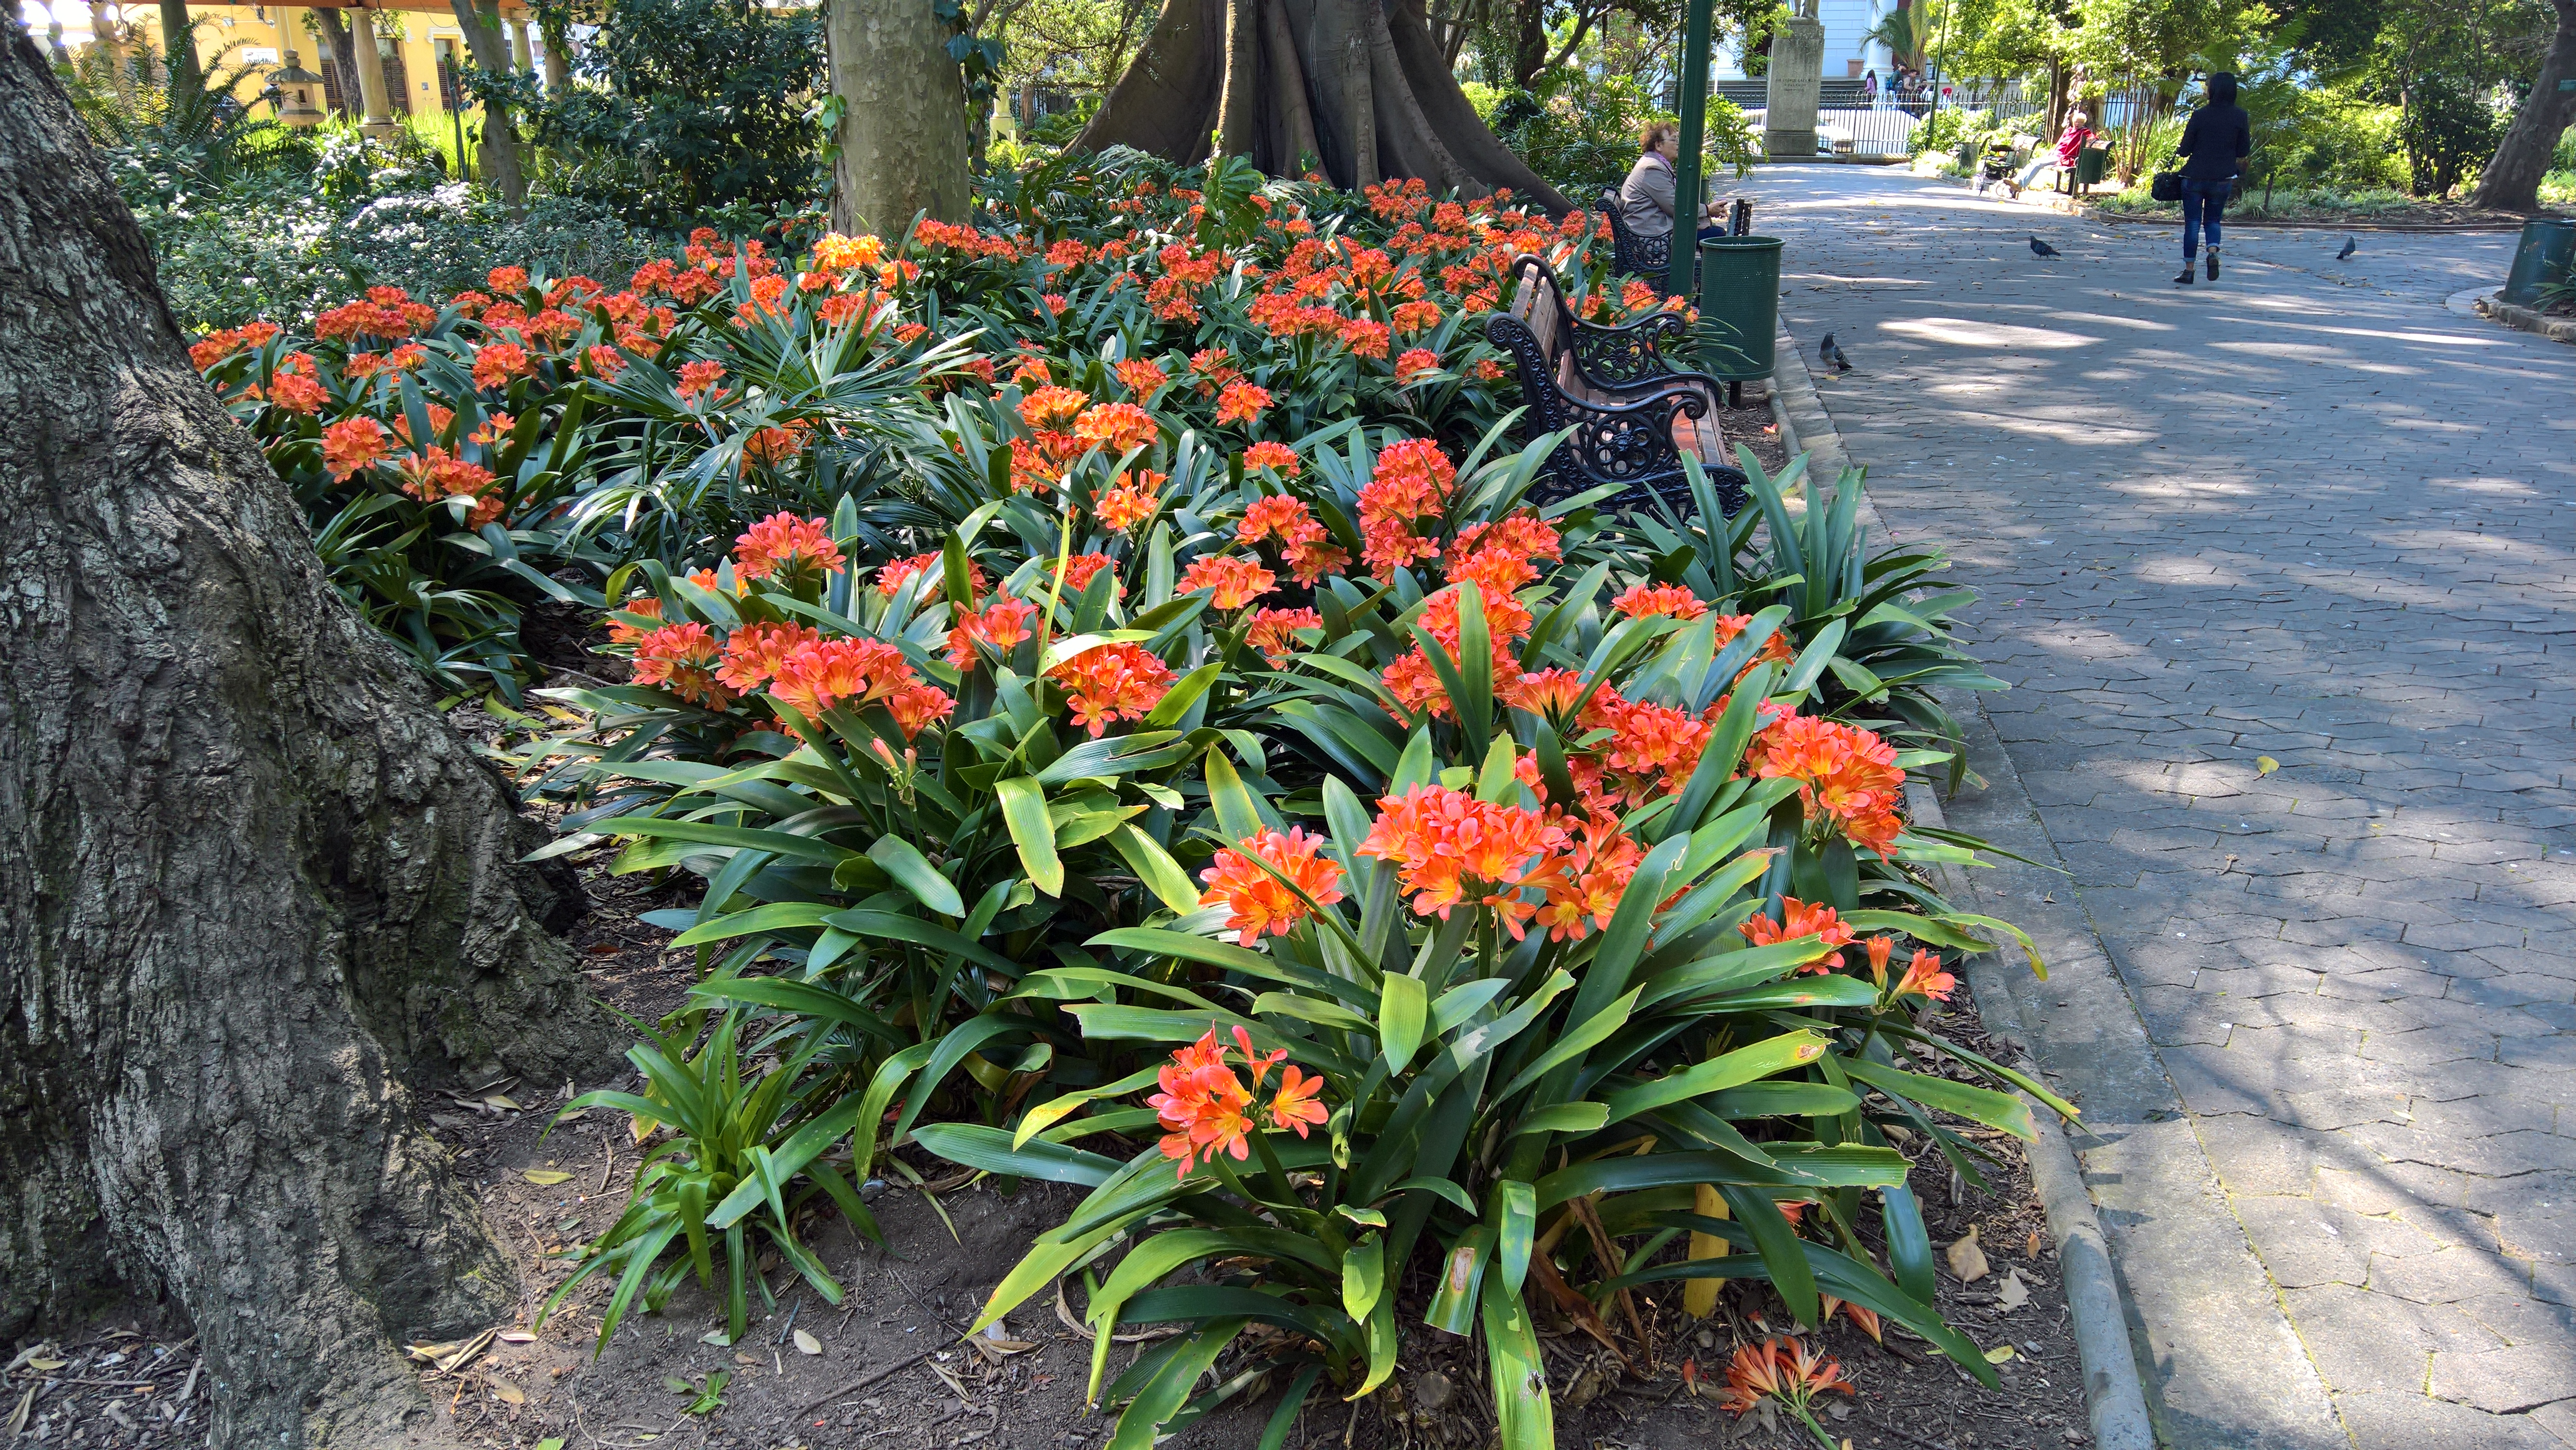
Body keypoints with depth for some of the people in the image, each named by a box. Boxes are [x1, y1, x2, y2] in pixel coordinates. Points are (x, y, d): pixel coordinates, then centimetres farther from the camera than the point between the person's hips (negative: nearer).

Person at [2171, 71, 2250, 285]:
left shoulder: (2200, 115, -9)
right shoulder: (2240, 116, -3)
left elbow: (2185, 150, -5)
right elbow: (2244, 151, 2)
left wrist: (2178, 151, 17)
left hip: (2195, 177, -2)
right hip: (2223, 179, 2)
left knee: (2192, 223, 5)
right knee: (2212, 220, 18)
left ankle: (2188, 271, 3)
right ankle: (2213, 252, -10)